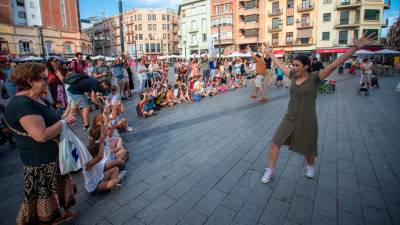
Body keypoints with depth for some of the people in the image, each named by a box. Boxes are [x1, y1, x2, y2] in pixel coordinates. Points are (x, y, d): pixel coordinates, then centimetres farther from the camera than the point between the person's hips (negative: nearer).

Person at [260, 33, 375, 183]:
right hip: (289, 119, 4)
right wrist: (270, 53, 24)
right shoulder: (293, 75, 1)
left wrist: (355, 48, -33)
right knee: (275, 143, -4)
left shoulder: (315, 77, -12)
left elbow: (334, 64, -23)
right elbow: (279, 64, 14)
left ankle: (311, 165, 50)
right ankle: (270, 170, 12)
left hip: (307, 121, -3)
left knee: (307, 149, 16)